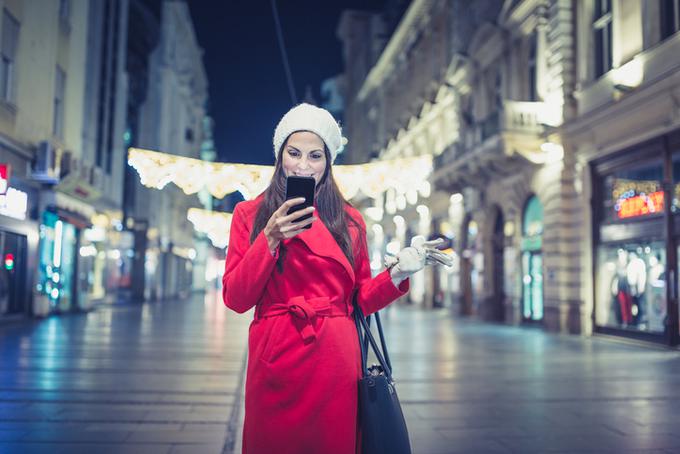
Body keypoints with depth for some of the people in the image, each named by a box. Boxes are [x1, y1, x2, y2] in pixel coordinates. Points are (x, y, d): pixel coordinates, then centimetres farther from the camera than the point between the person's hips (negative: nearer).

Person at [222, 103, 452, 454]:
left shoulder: (349, 220, 7)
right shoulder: (249, 214, 3)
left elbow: (360, 299, 10)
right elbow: (235, 299, -5)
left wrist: (398, 272, -7)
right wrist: (271, 238, -14)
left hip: (335, 362, 1)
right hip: (275, 362, -1)